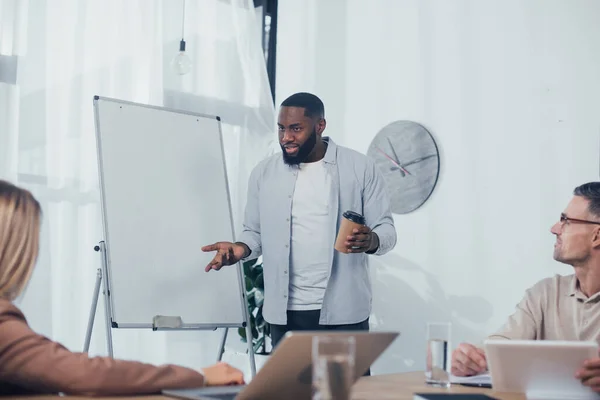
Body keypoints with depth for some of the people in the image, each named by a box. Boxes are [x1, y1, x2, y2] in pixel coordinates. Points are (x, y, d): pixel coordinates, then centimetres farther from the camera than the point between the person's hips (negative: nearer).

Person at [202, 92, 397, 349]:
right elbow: (254, 232, 13)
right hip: (285, 312, 2)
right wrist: (240, 248, -9)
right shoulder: (263, 173, 6)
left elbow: (386, 229, 1)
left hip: (343, 311, -2)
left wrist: (371, 240, -22)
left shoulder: (360, 168, -2)